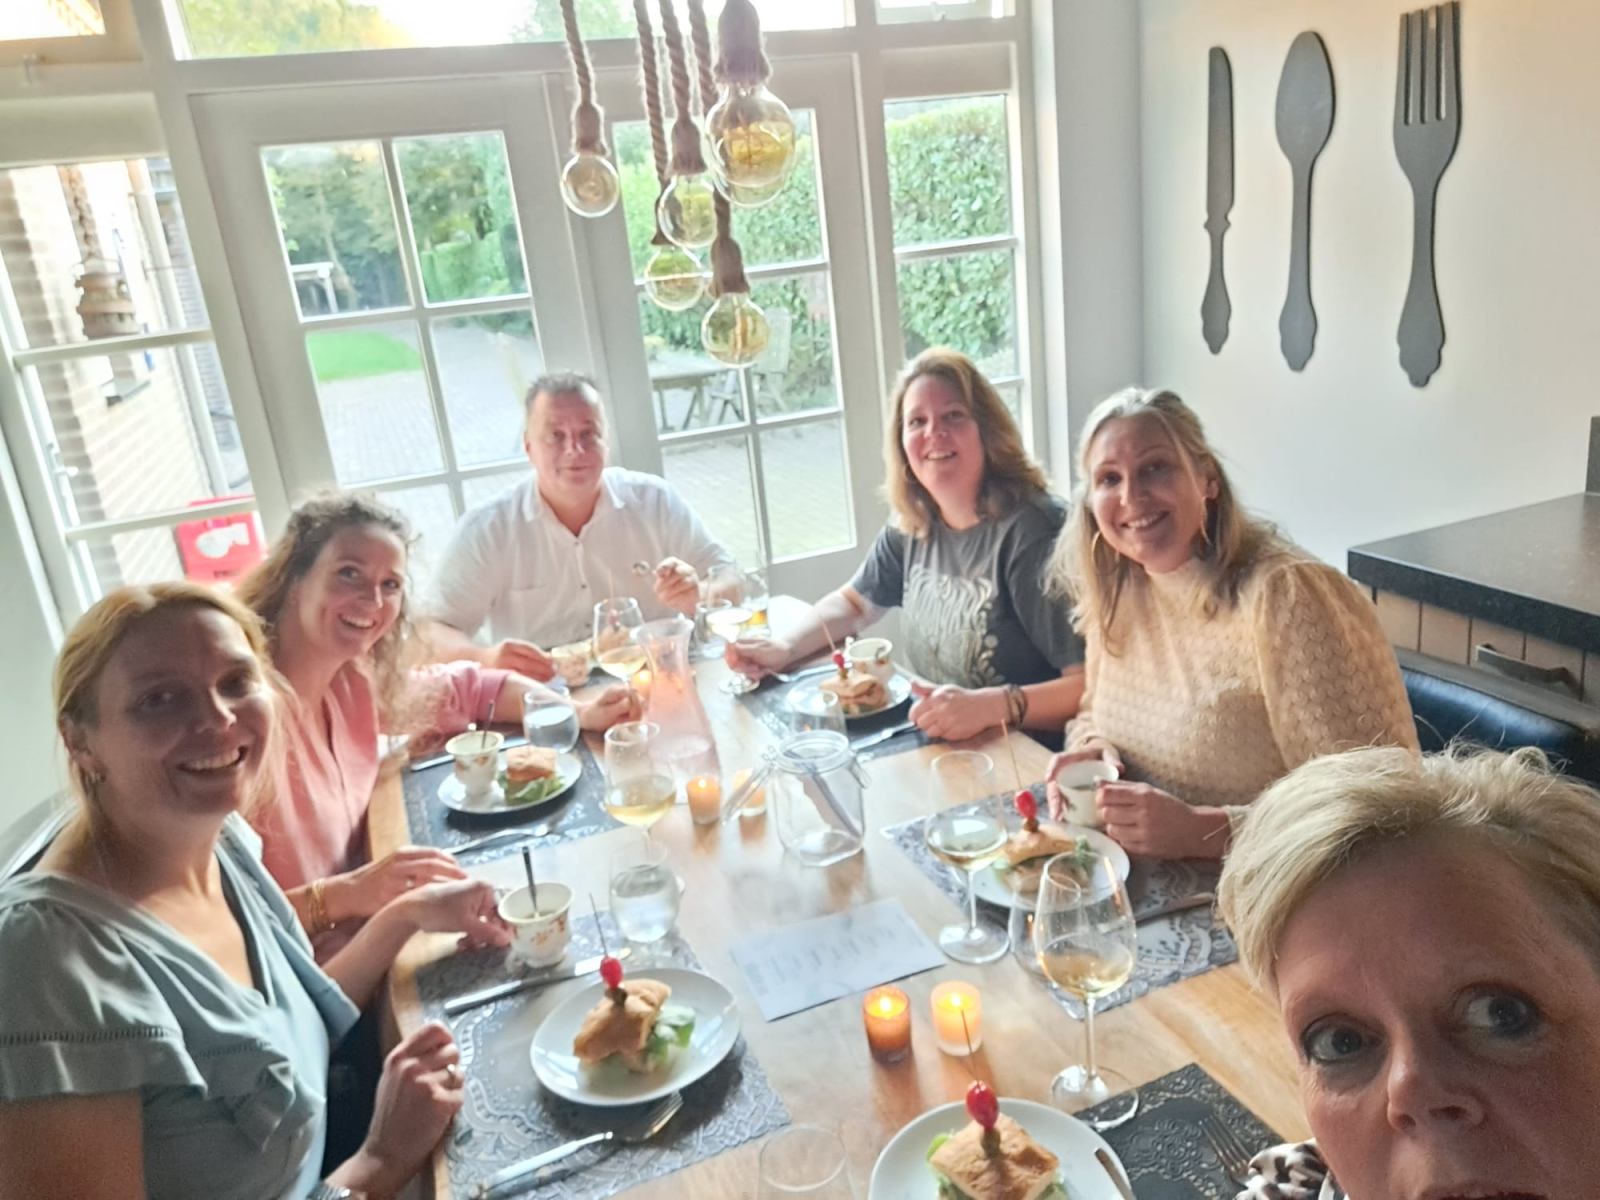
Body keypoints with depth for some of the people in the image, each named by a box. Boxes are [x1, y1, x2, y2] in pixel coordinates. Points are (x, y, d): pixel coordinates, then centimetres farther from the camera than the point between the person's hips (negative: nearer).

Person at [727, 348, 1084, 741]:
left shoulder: (1033, 531, -17)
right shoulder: (912, 524, 6)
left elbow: (1091, 684, -21)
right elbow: (853, 602, 23)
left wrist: (992, 706, -34)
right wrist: (785, 648, 6)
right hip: (928, 749, 7)